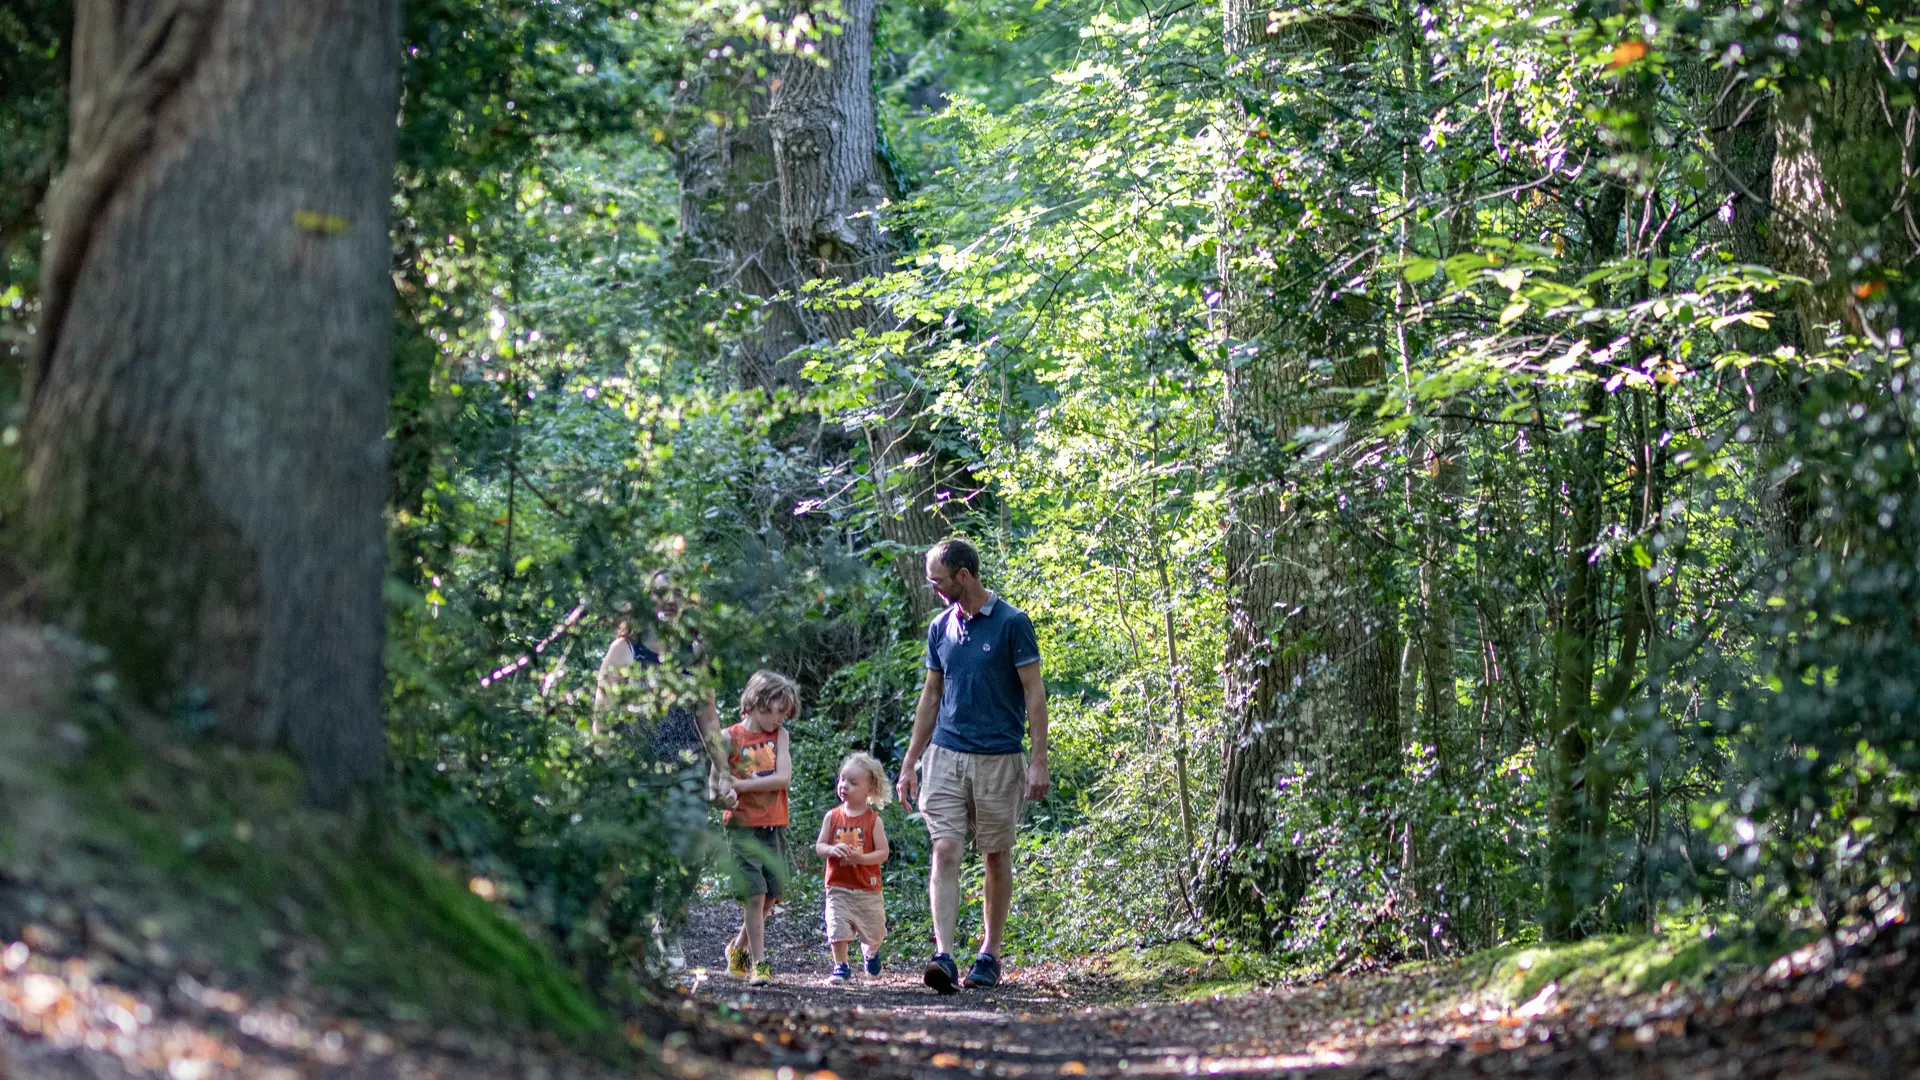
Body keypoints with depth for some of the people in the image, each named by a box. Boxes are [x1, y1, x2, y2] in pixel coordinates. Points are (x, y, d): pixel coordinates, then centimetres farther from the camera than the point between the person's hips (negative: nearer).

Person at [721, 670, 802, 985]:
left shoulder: (779, 735, 6)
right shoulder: (730, 738, -4)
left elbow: (784, 778, -7)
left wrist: (740, 785, -14)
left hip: (774, 826, 4)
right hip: (743, 826, -4)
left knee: (770, 896, 8)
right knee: (755, 895, -10)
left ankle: (739, 948, 28)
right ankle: (759, 962, -4)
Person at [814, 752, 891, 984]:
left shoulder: (873, 819, -5)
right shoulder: (832, 816, 1)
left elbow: (883, 852, -7)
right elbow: (819, 846, 2)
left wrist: (861, 858, -24)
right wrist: (832, 850, -19)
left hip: (867, 888, -1)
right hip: (838, 886, 1)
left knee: (873, 933, 11)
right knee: (837, 928, -9)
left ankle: (870, 952, 43)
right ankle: (841, 967, 6)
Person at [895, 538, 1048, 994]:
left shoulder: (1012, 623, -6)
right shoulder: (940, 627, 10)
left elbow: (1034, 693, -7)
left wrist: (1039, 762, -12)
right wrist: (909, 762, 14)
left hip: (999, 759, -4)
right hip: (945, 755, 4)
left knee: (996, 857, 6)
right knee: (945, 851, -9)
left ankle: (989, 955, 16)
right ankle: (943, 955, -18)